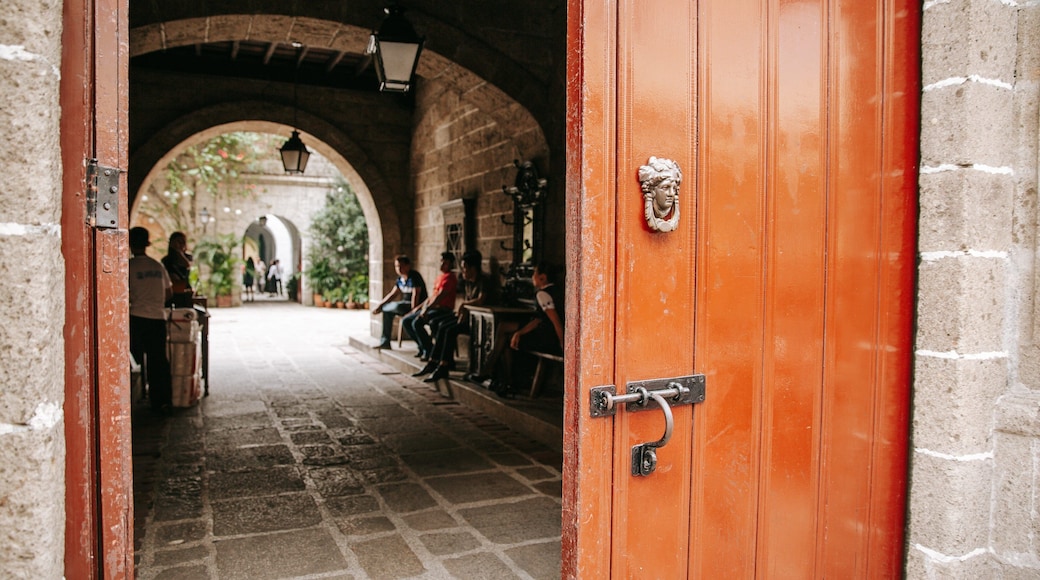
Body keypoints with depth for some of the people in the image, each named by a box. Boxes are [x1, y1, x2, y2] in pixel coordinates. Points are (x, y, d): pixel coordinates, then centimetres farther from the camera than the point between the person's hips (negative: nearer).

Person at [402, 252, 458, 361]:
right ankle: (422, 347, 10)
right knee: (405, 321, 5)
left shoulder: (449, 277, -11)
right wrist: (420, 307, 17)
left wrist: (426, 309, -25)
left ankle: (429, 350, -14)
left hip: (443, 309, -10)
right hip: (432, 308, 10)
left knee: (416, 323, -29)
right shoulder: (440, 276, 21)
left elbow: (440, 296, -20)